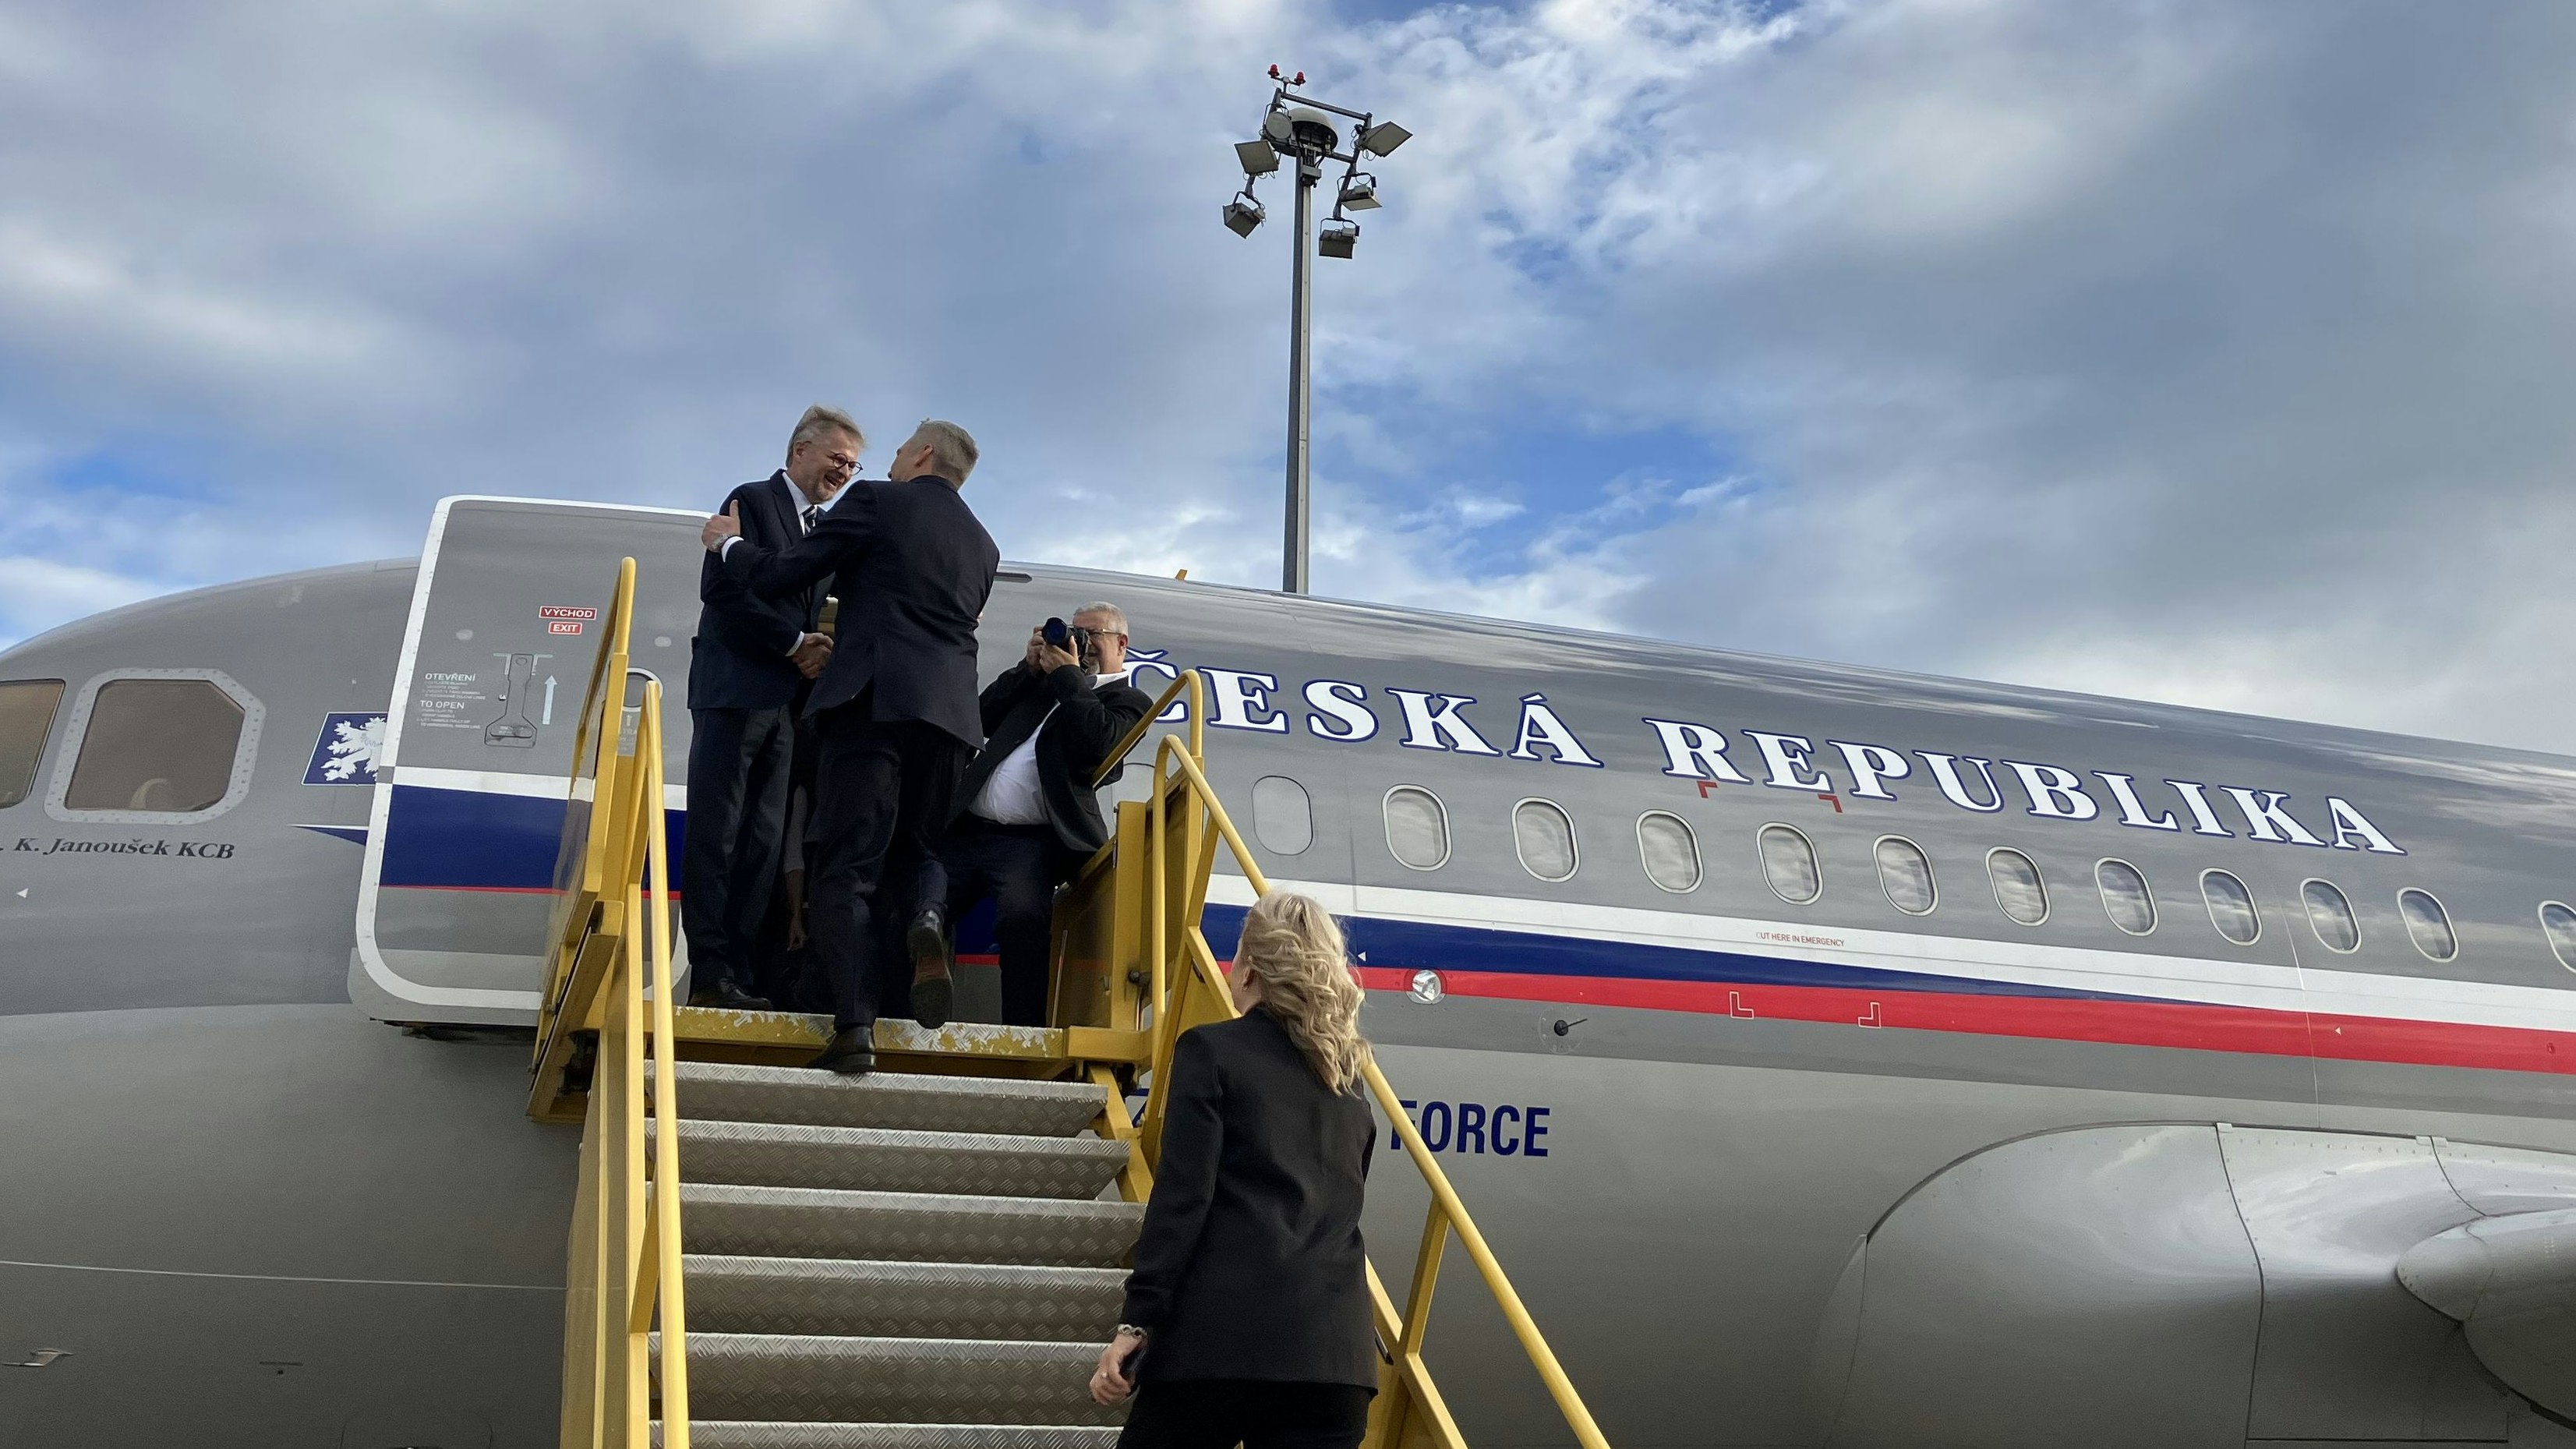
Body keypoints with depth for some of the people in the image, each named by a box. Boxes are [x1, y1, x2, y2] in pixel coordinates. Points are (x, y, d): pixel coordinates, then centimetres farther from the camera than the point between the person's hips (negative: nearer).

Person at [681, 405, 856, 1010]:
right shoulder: (753, 501, 1)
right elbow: (723, 590, -10)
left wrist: (822, 653, -1)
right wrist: (796, 643, -13)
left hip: (790, 703, 7)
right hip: (736, 692, -7)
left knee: (763, 844, 2)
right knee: (716, 836, -6)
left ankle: (738, 974, 2)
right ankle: (709, 974, -6)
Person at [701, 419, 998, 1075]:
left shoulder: (876, 502, 5)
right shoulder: (983, 544, 21)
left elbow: (778, 576, 3)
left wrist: (728, 543, 23)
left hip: (871, 703, -5)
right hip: (951, 714, 5)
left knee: (845, 867, -7)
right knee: (916, 856, 21)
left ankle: (855, 1024, -19)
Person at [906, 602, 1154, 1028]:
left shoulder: (1128, 700, 12)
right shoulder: (1040, 681, 29)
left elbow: (1096, 745, -8)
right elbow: (984, 717, 21)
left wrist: (1068, 676, 0)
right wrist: (1031, 666, 14)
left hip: (1029, 844, -6)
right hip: (964, 829, 6)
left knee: (1022, 916, -32)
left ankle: (1024, 1037, -28)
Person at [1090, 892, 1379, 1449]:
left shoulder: (1212, 1049, 0)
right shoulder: (1348, 1074, 17)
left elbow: (1182, 1197, -9)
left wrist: (1139, 1321, -9)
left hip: (1225, 1331, -5)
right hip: (1334, 1346, 5)